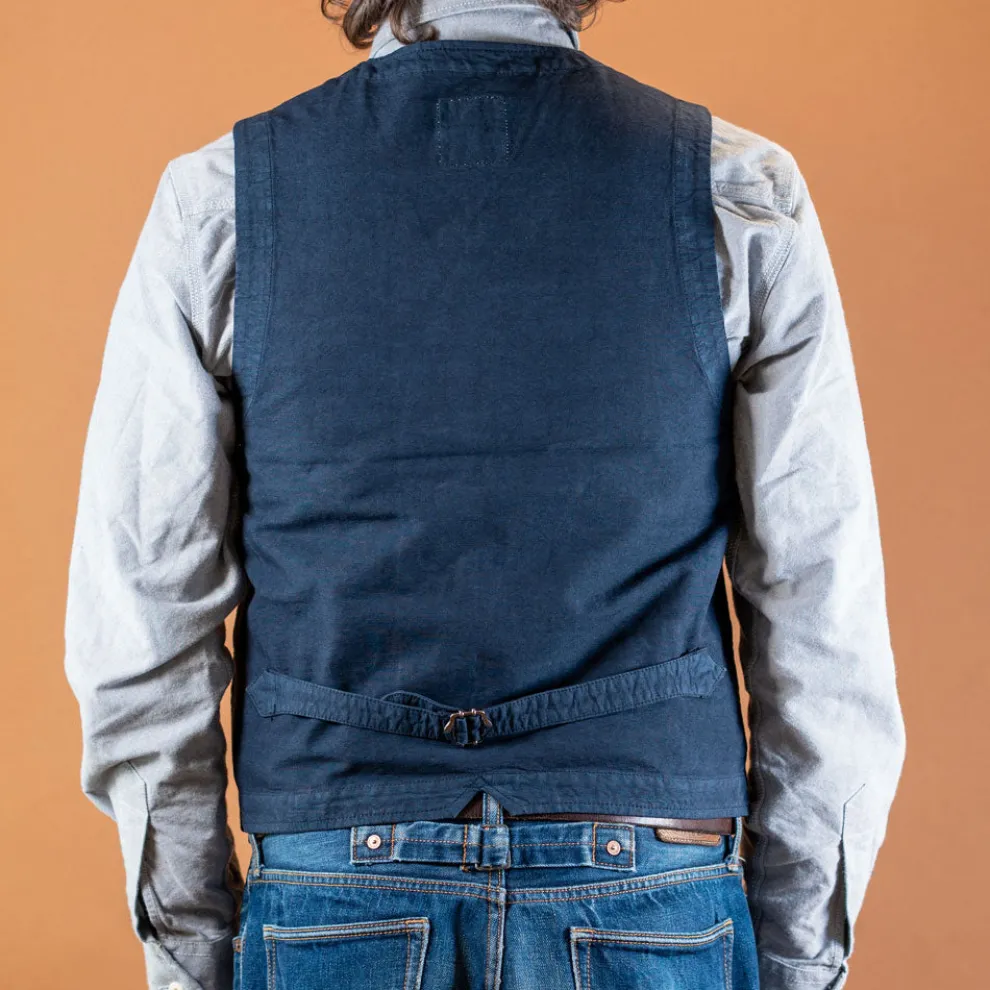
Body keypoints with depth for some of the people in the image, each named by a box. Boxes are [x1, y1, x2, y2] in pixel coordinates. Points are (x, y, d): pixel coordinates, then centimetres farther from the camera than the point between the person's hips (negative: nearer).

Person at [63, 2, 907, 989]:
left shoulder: (216, 200, -4)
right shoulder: (748, 198, -4)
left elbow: (140, 620, -3)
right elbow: (826, 622, -5)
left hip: (326, 906, 1)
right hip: (656, 905, 0)